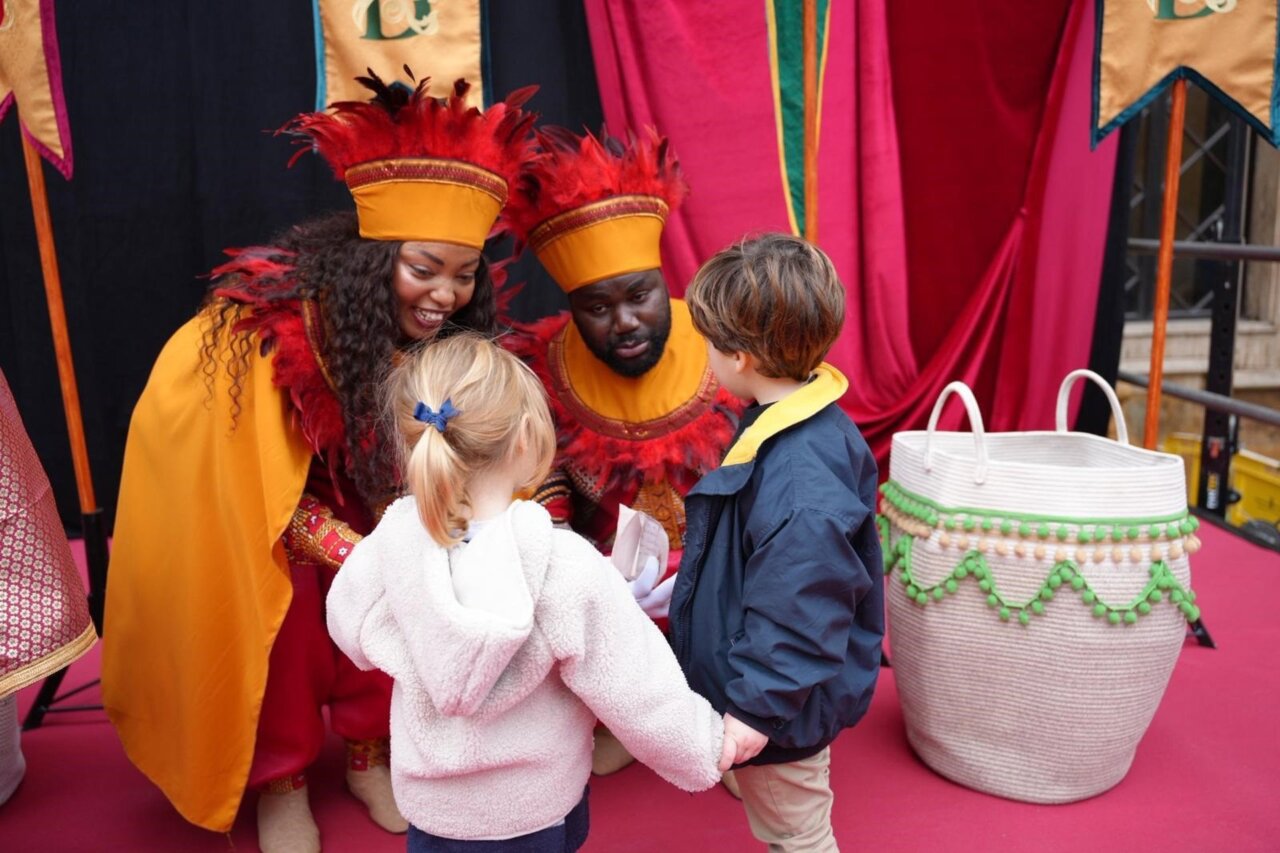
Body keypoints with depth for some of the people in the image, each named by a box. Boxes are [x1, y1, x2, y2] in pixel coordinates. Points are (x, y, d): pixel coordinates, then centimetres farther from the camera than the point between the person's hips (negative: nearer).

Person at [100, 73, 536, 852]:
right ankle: (278, 779, 3)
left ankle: (372, 752, 7)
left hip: (329, 469, 5)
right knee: (283, 590, -19)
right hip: (219, 480, -4)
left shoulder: (429, 333, -20)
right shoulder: (276, 327, -36)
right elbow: (269, 500, -27)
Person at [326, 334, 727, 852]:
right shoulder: (566, 565, -30)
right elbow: (640, 695, -20)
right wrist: (707, 750, -3)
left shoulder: (388, 547, -21)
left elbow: (353, 636, 0)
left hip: (433, 808, 2)